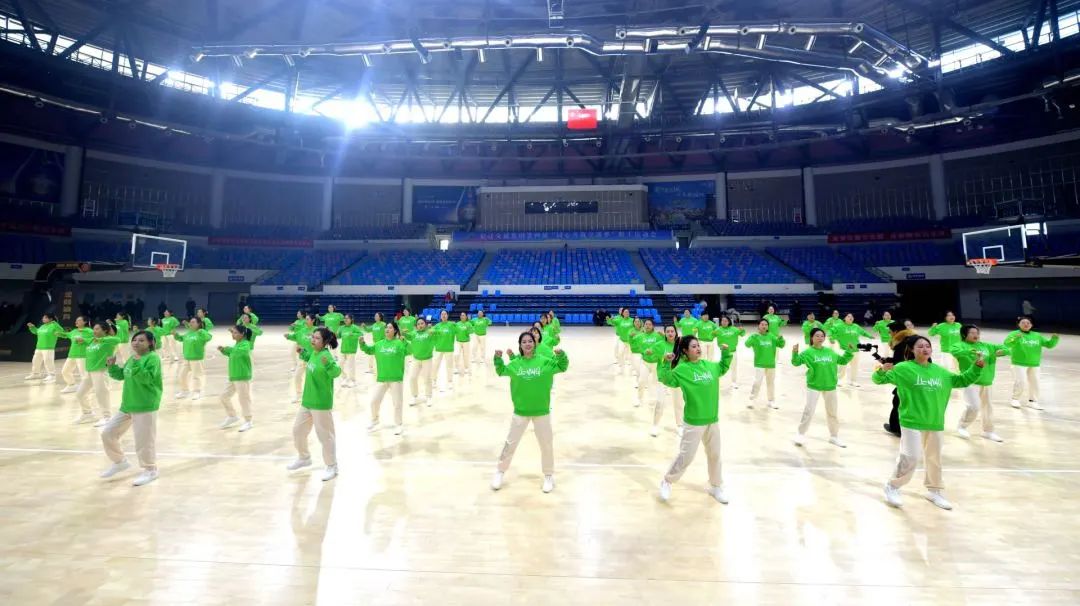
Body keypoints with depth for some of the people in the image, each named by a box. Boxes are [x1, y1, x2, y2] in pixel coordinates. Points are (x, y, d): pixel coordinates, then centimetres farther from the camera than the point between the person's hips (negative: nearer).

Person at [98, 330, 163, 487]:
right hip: (127, 405, 9)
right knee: (107, 432, 16)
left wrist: (137, 363, -31)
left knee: (144, 441, -1)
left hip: (146, 407, -9)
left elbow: (147, 378, -26)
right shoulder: (132, 358, 12)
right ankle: (119, 462, 36)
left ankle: (150, 470, 16)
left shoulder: (153, 358, -15)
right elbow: (121, 375, 20)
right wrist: (111, 366, 5)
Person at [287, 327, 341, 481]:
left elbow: (336, 372, -38)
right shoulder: (314, 352, 3)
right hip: (307, 401, 9)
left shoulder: (326, 355, -23)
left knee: (325, 436, 2)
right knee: (298, 431, 23)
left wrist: (328, 364, -55)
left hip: (321, 404, -9)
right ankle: (304, 458, 45)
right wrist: (301, 352, 18)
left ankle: (332, 467, 18)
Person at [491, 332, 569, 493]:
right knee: (511, 443, 13)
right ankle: (500, 471, 34)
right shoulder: (515, 363, -3)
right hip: (520, 411, 1)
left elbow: (562, 367, 0)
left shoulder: (544, 361, -8)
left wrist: (561, 355, -20)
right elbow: (501, 371, 12)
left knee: (546, 444, 13)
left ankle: (548, 475, 34)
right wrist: (498, 359, -6)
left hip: (542, 411, 0)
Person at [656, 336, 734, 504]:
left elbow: (723, 367, 25)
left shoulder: (709, 365, 5)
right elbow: (666, 379, -24)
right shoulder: (682, 369, -15)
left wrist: (726, 353, 13)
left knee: (714, 455, 20)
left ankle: (716, 487, 40)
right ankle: (667, 481, 24)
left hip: (713, 420, 6)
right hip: (694, 422, -6)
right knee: (686, 456, 2)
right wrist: (666, 363, -34)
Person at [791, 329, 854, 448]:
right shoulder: (808, 352, -9)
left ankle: (834, 437, 34)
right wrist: (795, 353, -35)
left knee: (832, 412, 17)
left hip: (830, 386, 5)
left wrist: (849, 352, 5)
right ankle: (801, 435, 10)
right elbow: (796, 362, -18)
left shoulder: (830, 352, 5)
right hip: (813, 386, -5)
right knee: (809, 411, -3)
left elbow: (842, 360, 18)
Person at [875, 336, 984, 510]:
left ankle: (934, 491, 38)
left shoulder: (940, 371, 9)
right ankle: (892, 487, 9)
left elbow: (962, 380, 22)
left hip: (935, 424, 6)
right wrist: (882, 371, -34)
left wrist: (977, 367, 9)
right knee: (910, 457, -9)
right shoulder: (904, 368, -9)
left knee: (934, 458, 19)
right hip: (912, 422, -6)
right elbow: (878, 379, -12)